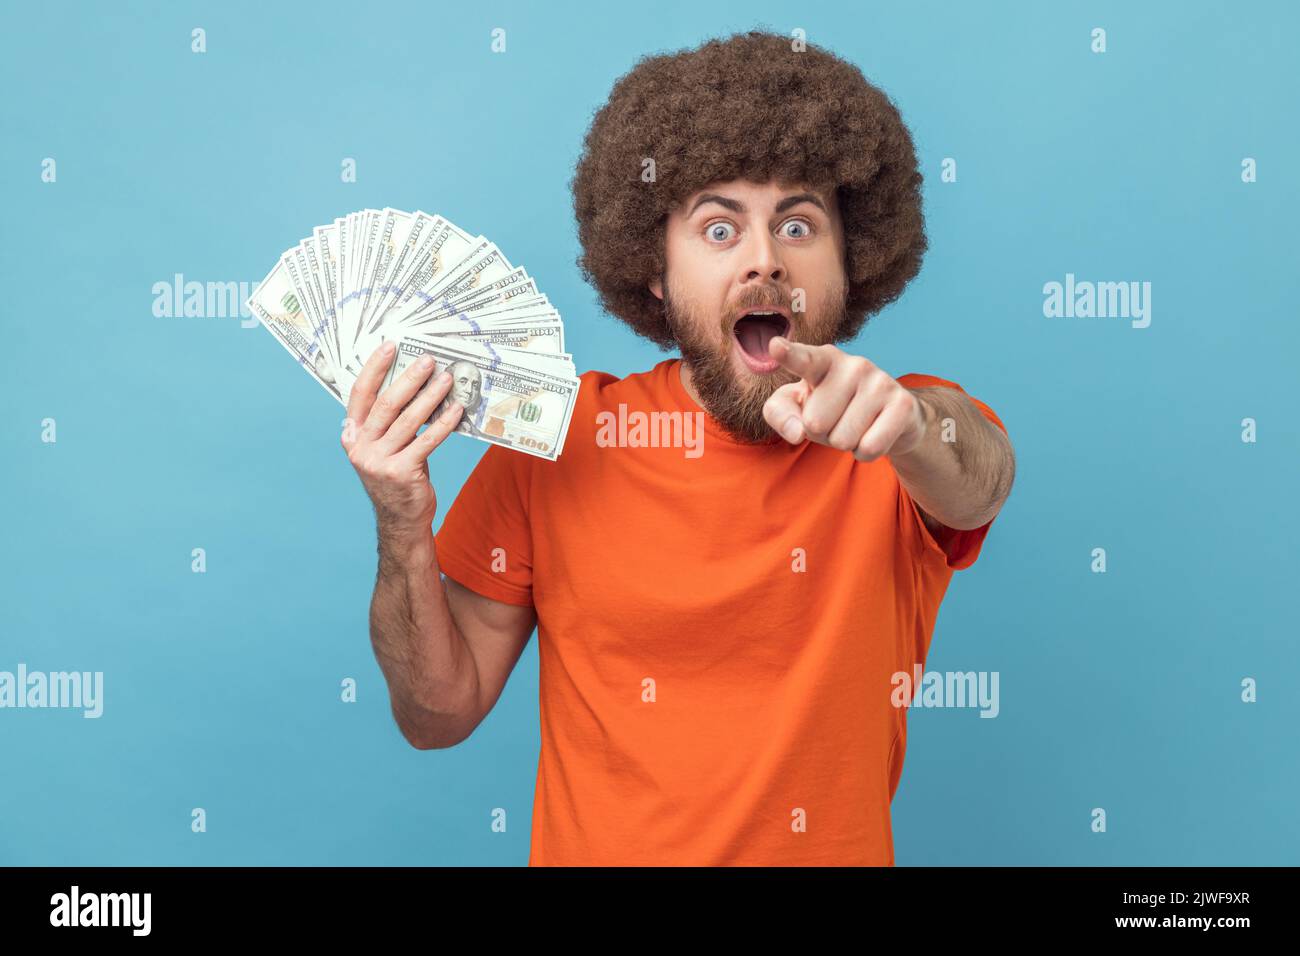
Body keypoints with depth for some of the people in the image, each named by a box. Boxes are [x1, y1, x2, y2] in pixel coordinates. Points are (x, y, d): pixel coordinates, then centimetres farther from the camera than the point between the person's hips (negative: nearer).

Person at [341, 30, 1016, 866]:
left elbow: (980, 477, -26)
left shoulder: (918, 430, -3)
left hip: (837, 846, 1)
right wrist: (404, 536, -16)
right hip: (594, 845, 0)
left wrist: (907, 423, -44)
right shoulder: (558, 436, -4)